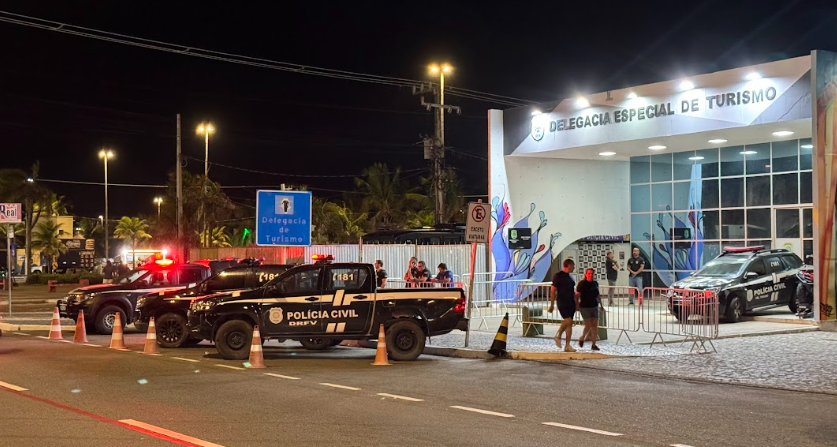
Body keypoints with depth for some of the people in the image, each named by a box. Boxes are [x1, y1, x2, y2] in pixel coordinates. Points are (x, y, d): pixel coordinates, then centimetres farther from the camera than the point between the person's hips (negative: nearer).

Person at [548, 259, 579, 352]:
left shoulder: (570, 277, 16)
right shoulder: (558, 276, -5)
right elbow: (553, 291, -7)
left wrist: (576, 303, 17)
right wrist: (552, 304, -11)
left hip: (571, 303, 7)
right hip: (562, 303, -7)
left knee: (569, 324, 2)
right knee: (568, 320, -21)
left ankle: (567, 346, 4)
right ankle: (558, 336, 2)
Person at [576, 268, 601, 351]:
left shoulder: (595, 284, 9)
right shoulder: (581, 284, -6)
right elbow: (577, 295, -7)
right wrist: (576, 305, -14)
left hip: (594, 306, 5)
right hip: (585, 307, -5)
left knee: (595, 325, -1)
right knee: (588, 325, -8)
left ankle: (594, 345, 5)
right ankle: (582, 339, 20)